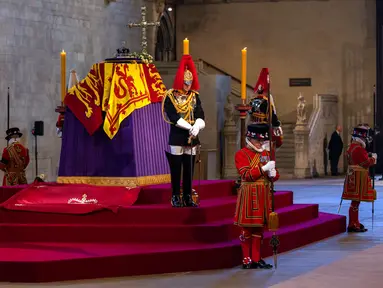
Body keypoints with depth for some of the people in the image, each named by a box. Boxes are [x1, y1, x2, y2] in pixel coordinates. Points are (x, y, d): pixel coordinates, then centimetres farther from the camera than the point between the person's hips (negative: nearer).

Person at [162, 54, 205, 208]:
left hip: (192, 138, 4)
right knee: (176, 169, 0)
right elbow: (173, 117, -13)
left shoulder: (195, 97, 10)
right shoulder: (170, 97, -4)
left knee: (189, 169, 6)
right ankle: (176, 197, 6)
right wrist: (190, 127, -20)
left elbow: (200, 116, 1)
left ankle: (188, 197, 11)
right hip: (176, 137, -4)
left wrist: (197, 127, -19)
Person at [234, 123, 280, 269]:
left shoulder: (266, 154, 13)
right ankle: (247, 260, 6)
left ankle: (256, 259, 16)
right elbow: (246, 175, -16)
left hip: (264, 195, 6)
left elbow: (274, 175, 15)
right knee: (247, 228, 0)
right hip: (249, 195, -6)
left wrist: (273, 174, -9)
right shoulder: (241, 154, -6)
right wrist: (264, 168, -23)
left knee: (259, 228, 10)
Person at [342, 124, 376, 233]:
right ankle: (352, 225, -5)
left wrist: (368, 156, 16)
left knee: (356, 201, 18)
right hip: (359, 178, -10)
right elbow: (367, 163, -19)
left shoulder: (351, 147, 12)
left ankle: (355, 223, 27)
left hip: (353, 176, 10)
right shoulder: (359, 149, -20)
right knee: (356, 201, -7)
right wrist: (373, 158, -2)